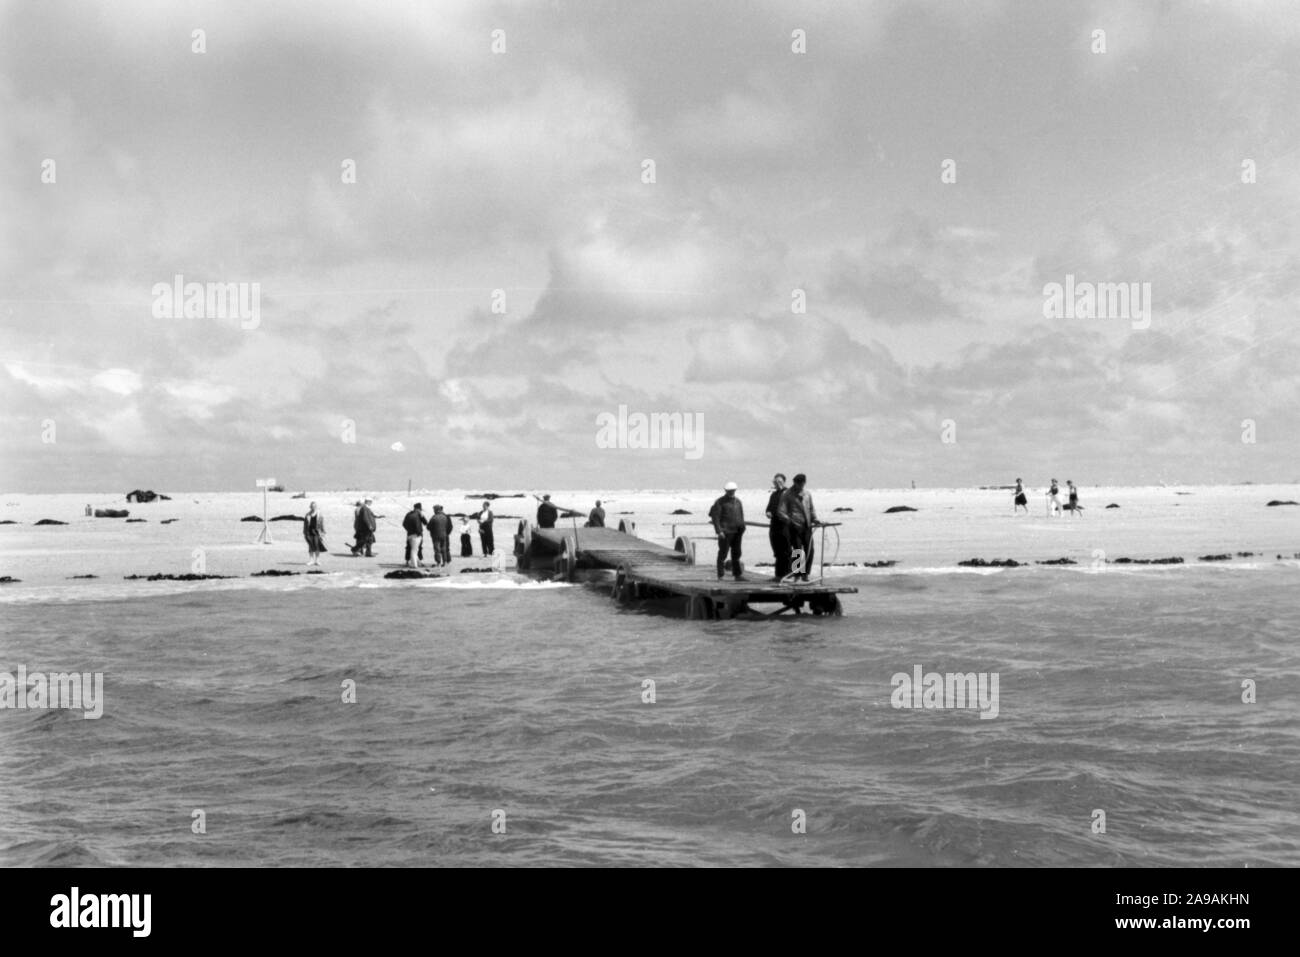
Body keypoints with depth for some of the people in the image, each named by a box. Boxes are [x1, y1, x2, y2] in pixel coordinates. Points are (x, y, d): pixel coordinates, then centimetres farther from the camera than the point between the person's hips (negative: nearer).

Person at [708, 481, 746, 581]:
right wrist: (719, 531, -16)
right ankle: (720, 576, 1)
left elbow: (741, 516, 19)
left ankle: (737, 575, 13)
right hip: (725, 532, -6)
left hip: (737, 532, 6)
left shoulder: (738, 502, 14)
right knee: (723, 553, -3)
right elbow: (715, 517, -9)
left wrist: (742, 529, 11)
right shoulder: (720, 502, -5)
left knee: (736, 553, 8)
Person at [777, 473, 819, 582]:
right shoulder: (787, 494, 0)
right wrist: (789, 521, -18)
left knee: (809, 550, -2)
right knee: (797, 551, -8)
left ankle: (805, 574, 9)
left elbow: (811, 509, 25)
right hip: (794, 527, -4)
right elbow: (781, 511, -4)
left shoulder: (807, 494, 15)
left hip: (807, 526, 4)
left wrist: (814, 519, 7)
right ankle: (796, 574, 0)